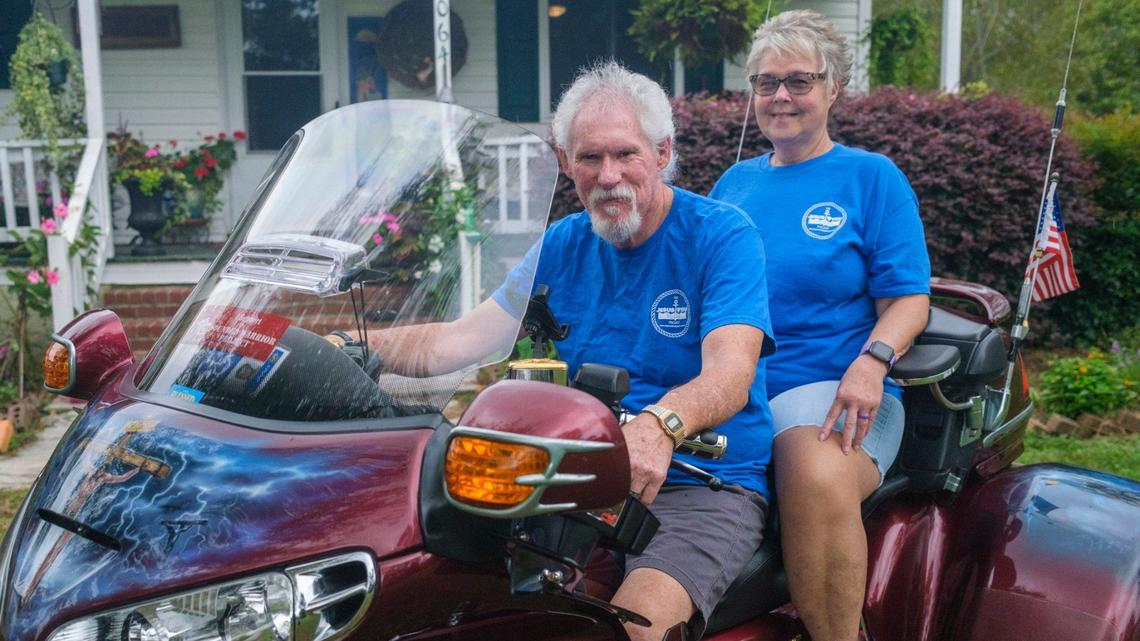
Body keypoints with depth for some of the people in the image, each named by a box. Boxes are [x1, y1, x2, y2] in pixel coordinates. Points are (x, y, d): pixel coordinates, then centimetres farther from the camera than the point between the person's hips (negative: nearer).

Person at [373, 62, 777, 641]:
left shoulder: (723, 235, -7)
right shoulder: (564, 243, 10)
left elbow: (729, 376, -22)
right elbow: (460, 339, 4)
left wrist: (660, 424, -43)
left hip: (706, 486, -4)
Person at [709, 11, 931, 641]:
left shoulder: (872, 177, 9)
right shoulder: (734, 182, 22)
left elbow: (909, 298, 1)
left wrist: (871, 361, -19)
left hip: (830, 388, -4)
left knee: (819, 477, -37)